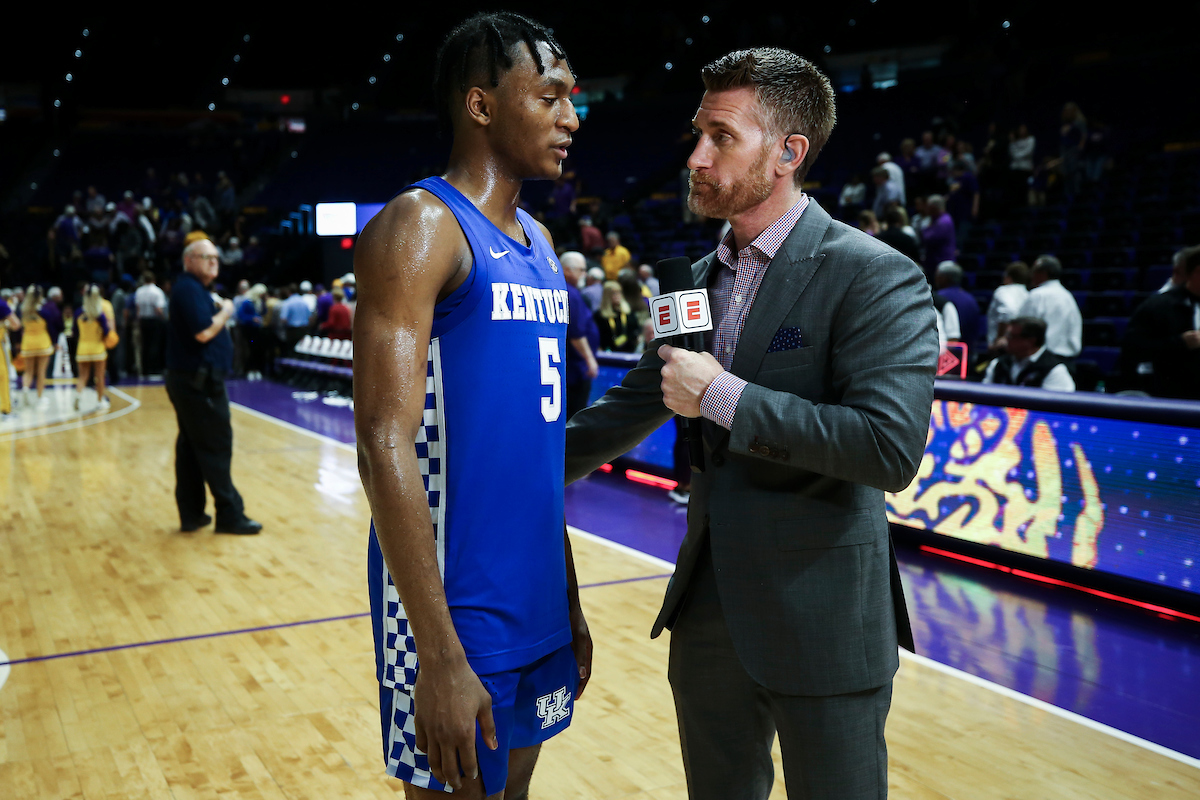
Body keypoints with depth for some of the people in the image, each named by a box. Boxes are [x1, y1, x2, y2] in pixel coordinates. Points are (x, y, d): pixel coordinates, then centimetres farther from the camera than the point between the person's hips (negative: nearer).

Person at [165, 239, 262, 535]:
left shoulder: (195, 289, 17)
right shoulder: (189, 289, -14)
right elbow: (203, 332, -25)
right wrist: (225, 312, -10)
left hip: (192, 382, 10)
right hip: (198, 383, -10)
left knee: (191, 448, 11)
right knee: (216, 449, -5)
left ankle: (191, 514, 17)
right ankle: (230, 516, 1)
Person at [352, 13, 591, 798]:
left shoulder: (538, 242, 12)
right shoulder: (420, 225, -14)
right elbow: (385, 445, -21)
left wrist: (569, 600, 17)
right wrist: (440, 656, -24)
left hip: (537, 599, 8)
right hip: (454, 609, -8)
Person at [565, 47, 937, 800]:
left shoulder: (874, 276, -15)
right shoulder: (703, 277, 8)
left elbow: (892, 447, -27)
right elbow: (637, 401, 19)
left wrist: (723, 394, -23)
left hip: (821, 618, -7)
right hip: (710, 607, 7)